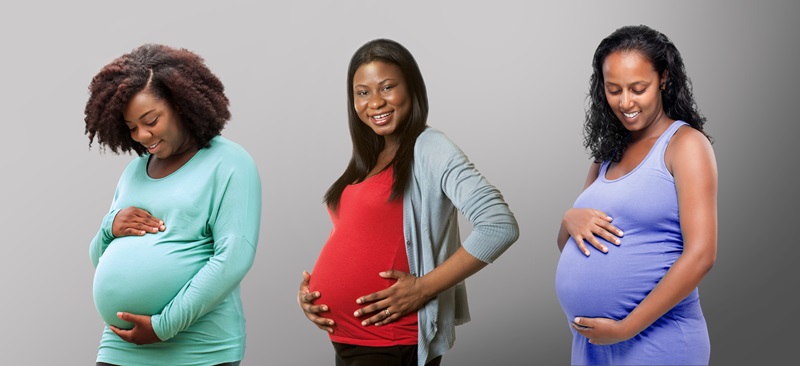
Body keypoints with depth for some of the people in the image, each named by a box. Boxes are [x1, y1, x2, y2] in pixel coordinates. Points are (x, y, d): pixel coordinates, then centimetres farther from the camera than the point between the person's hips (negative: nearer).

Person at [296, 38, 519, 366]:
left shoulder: (429, 150, -10)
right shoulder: (366, 160, 11)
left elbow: (500, 226, -21)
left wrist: (423, 288, -19)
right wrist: (310, 288, 2)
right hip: (344, 338, 7)